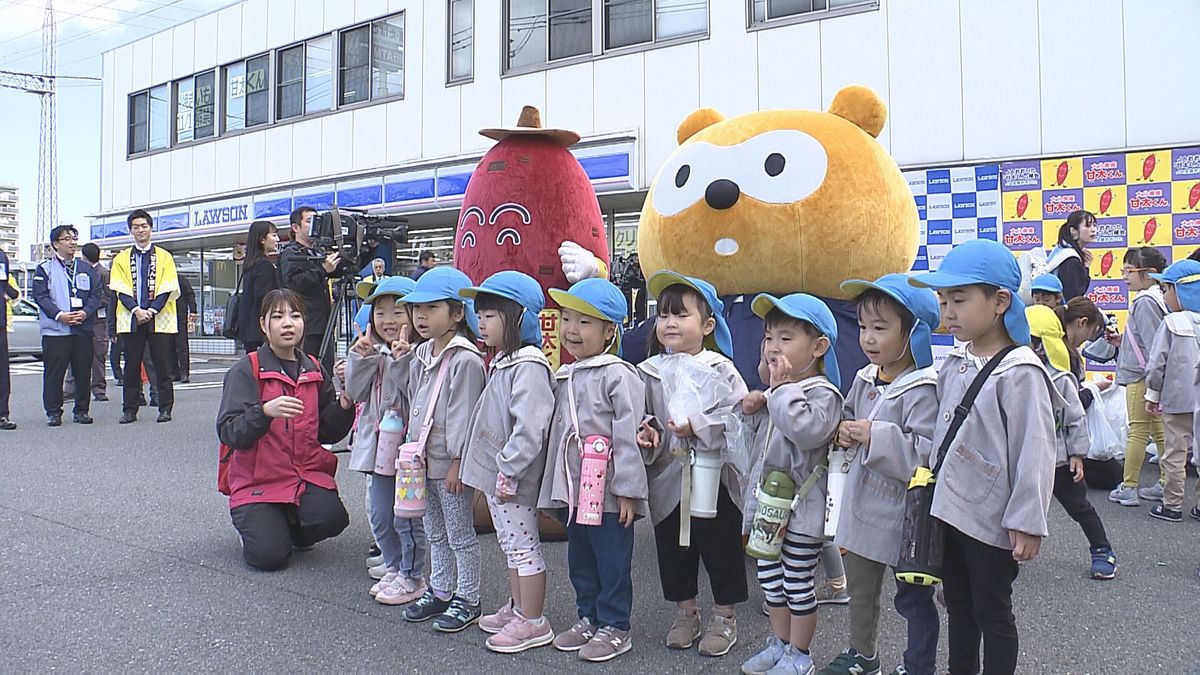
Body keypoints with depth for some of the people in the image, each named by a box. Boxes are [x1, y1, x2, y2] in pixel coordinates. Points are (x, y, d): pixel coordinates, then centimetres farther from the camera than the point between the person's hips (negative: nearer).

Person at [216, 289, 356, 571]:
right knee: (269, 556, -20)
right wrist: (266, 411, -31)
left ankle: (292, 527, 9)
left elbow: (329, 433, 10)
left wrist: (345, 403, -9)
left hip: (308, 473, 3)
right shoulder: (246, 370, -3)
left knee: (332, 518, -26)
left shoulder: (314, 370, 11)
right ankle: (252, 523, 16)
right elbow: (228, 432, -14)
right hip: (258, 481, -3)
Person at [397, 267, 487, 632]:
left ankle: (466, 600, 15)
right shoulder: (421, 355, 10)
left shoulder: (465, 359, -18)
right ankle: (439, 592, 32)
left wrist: (457, 462, -18)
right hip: (425, 461, 9)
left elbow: (463, 415, -19)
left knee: (460, 535, 4)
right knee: (435, 533, 19)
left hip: (451, 464, -9)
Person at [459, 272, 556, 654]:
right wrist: (491, 470, 18)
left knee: (523, 547, -1)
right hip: (495, 474, 10)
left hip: (513, 478, -10)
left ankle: (533, 623, 9)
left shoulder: (529, 366, -20)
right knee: (511, 546, 20)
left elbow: (529, 428, -27)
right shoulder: (502, 362, 13)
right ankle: (517, 608, 33)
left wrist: (508, 471, -24)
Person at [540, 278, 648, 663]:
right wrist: (554, 489, 19)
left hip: (608, 492, -8)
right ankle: (588, 618, 33)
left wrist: (628, 489, -17)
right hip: (573, 489, 8)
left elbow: (628, 436, -16)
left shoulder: (618, 375, -13)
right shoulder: (564, 378, 12)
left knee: (612, 563, 4)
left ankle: (614, 627, 17)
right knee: (579, 560, 18)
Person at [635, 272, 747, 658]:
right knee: (672, 549, 14)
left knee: (721, 547, 8)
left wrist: (697, 428, -23)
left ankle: (724, 616, 26)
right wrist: (644, 433, -8)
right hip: (667, 480, 4)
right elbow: (640, 417, 13)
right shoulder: (649, 372, 3)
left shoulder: (721, 369, -8)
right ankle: (685, 612, 33)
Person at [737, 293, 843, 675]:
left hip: (802, 505, -8)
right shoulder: (777, 391, 11)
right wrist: (755, 408, 3)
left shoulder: (821, 393, -14)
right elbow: (762, 436, 23)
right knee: (770, 576, 17)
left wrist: (783, 388, -25)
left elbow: (808, 430, -34)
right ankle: (779, 644, 32)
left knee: (797, 582, 5)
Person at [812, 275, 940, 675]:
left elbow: (927, 453, -28)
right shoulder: (865, 380, 4)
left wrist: (877, 436, -28)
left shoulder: (922, 390, -20)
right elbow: (848, 415, 21)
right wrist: (845, 433, 0)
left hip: (903, 513, -8)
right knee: (860, 588, 23)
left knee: (913, 595, 11)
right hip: (864, 506, 8)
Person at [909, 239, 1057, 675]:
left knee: (992, 613, 7)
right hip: (950, 509, 7)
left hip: (992, 520, -7)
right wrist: (935, 487, 17)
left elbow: (1034, 452, -18)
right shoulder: (954, 364, 5)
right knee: (958, 607, 20)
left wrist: (1027, 522, -17)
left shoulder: (1019, 372, -17)